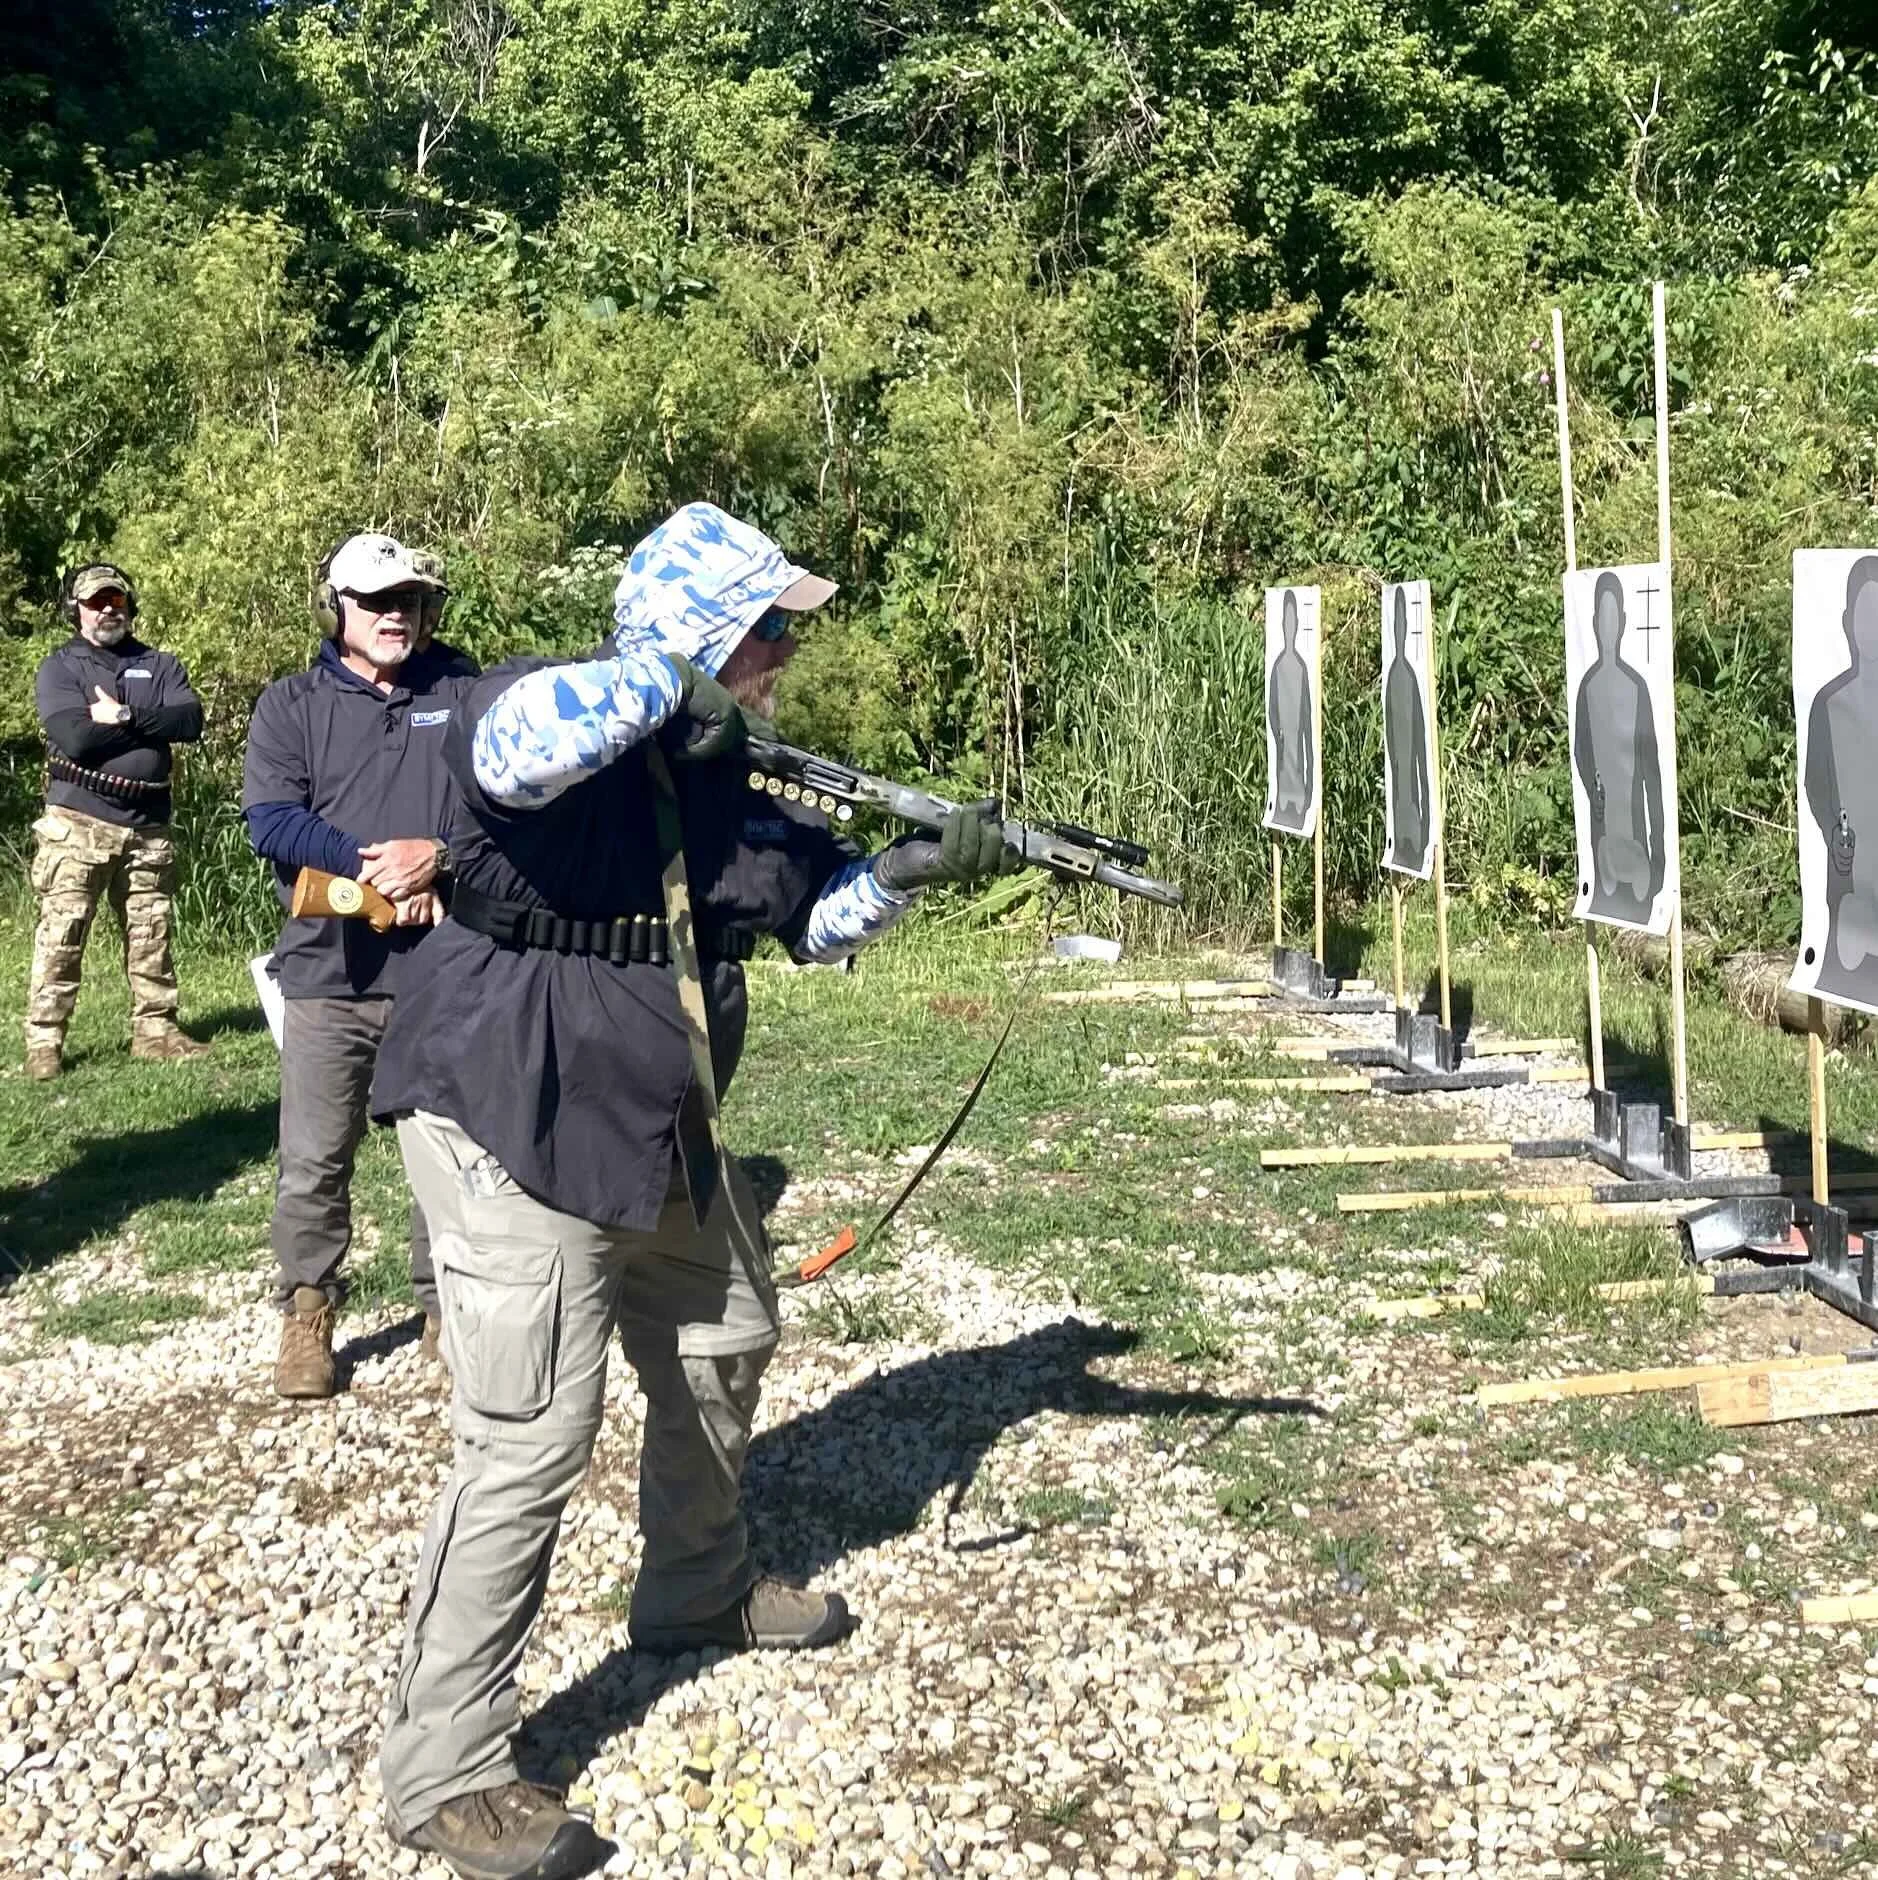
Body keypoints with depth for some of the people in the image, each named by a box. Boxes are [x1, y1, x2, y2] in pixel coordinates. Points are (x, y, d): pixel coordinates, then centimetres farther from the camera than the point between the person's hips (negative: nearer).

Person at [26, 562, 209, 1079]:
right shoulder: (59, 668, 3)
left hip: (148, 827, 3)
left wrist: (124, 715, -14)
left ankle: (154, 1028, 16)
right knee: (60, 936, -4)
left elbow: (191, 721, -5)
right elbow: (75, 737, -15)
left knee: (151, 936, 8)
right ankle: (43, 1042, 0)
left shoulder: (159, 666, 13)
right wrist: (151, 724, -7)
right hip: (79, 825, -3)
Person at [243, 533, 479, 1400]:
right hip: (330, 968, -1)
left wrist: (436, 857, -17)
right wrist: (372, 864, -18)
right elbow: (271, 820, -8)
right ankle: (307, 1312, 19)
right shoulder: (292, 704, 5)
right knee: (314, 1160, 3)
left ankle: (446, 1305, 23)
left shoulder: (462, 693, 8)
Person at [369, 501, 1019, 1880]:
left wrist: (914, 865, -4)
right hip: (514, 1132, -9)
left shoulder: (717, 773, 7)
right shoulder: (549, 715, -17)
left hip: (659, 1134, 9)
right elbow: (516, 748, -43)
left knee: (725, 1346, 23)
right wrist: (671, 668, -32)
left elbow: (814, 912, 14)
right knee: (532, 1440, -11)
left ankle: (698, 1589, 49)